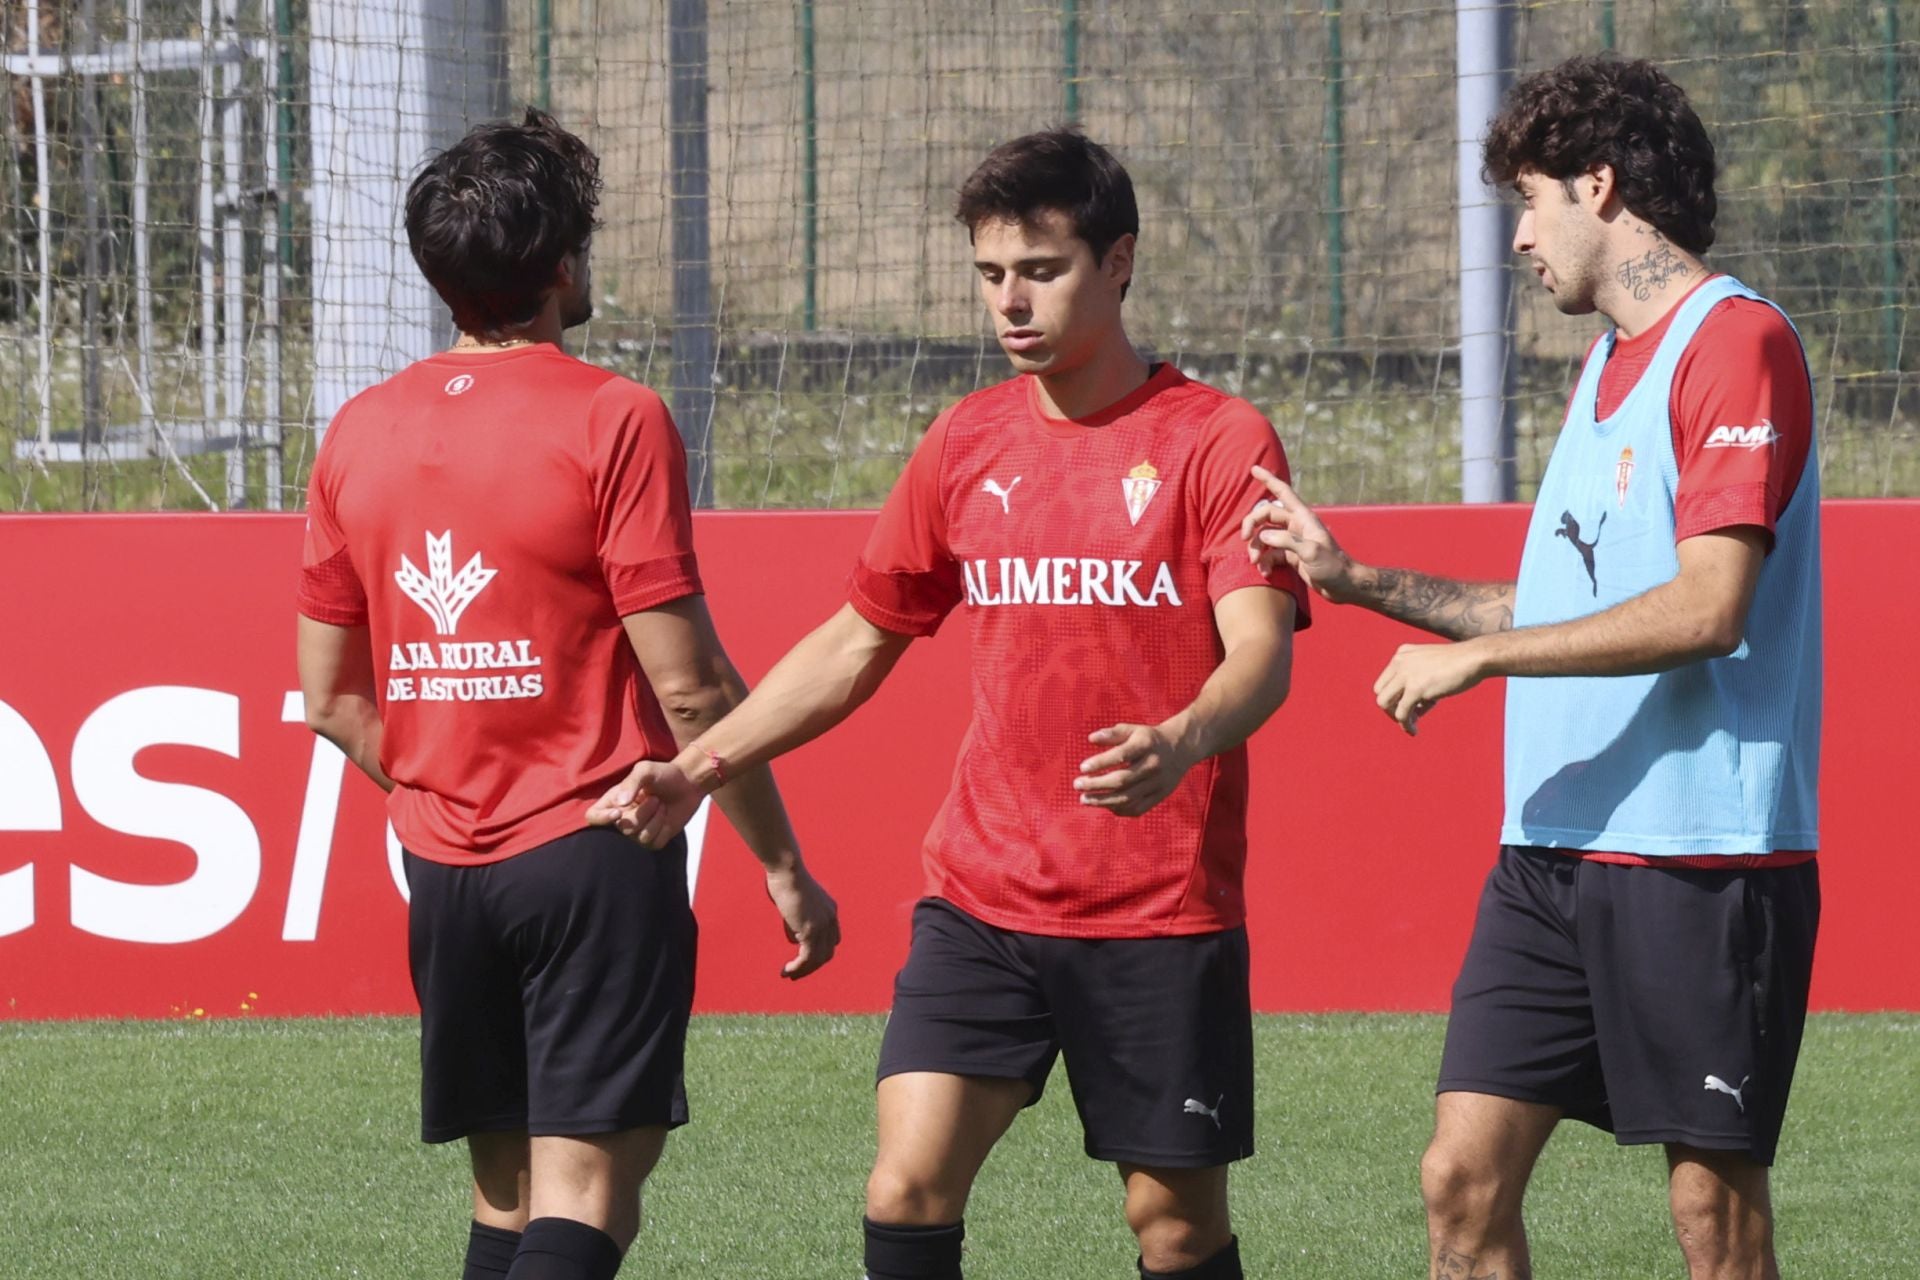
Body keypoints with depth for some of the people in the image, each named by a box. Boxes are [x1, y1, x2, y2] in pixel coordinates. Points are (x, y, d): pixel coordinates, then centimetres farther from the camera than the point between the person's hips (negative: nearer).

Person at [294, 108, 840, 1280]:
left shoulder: (361, 433, 7)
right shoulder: (613, 422, -10)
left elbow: (332, 695, 12)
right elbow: (686, 686, -12)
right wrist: (784, 864, -3)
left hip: (446, 872, 6)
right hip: (595, 858, -6)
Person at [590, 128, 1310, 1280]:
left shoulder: (1218, 441, -6)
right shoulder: (967, 443, 10)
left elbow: (1258, 653, -17)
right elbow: (859, 643, 19)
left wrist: (1179, 744, -40)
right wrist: (700, 766, 9)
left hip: (1162, 913, -4)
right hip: (982, 897, 4)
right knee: (909, 1187, -10)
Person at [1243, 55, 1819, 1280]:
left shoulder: (1737, 341, -10)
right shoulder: (1610, 363, 19)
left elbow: (1707, 607, -20)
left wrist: (1479, 655, -15)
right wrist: (1356, 579, 19)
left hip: (1702, 857, -9)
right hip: (1552, 854, 9)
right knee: (1465, 1175, 1)